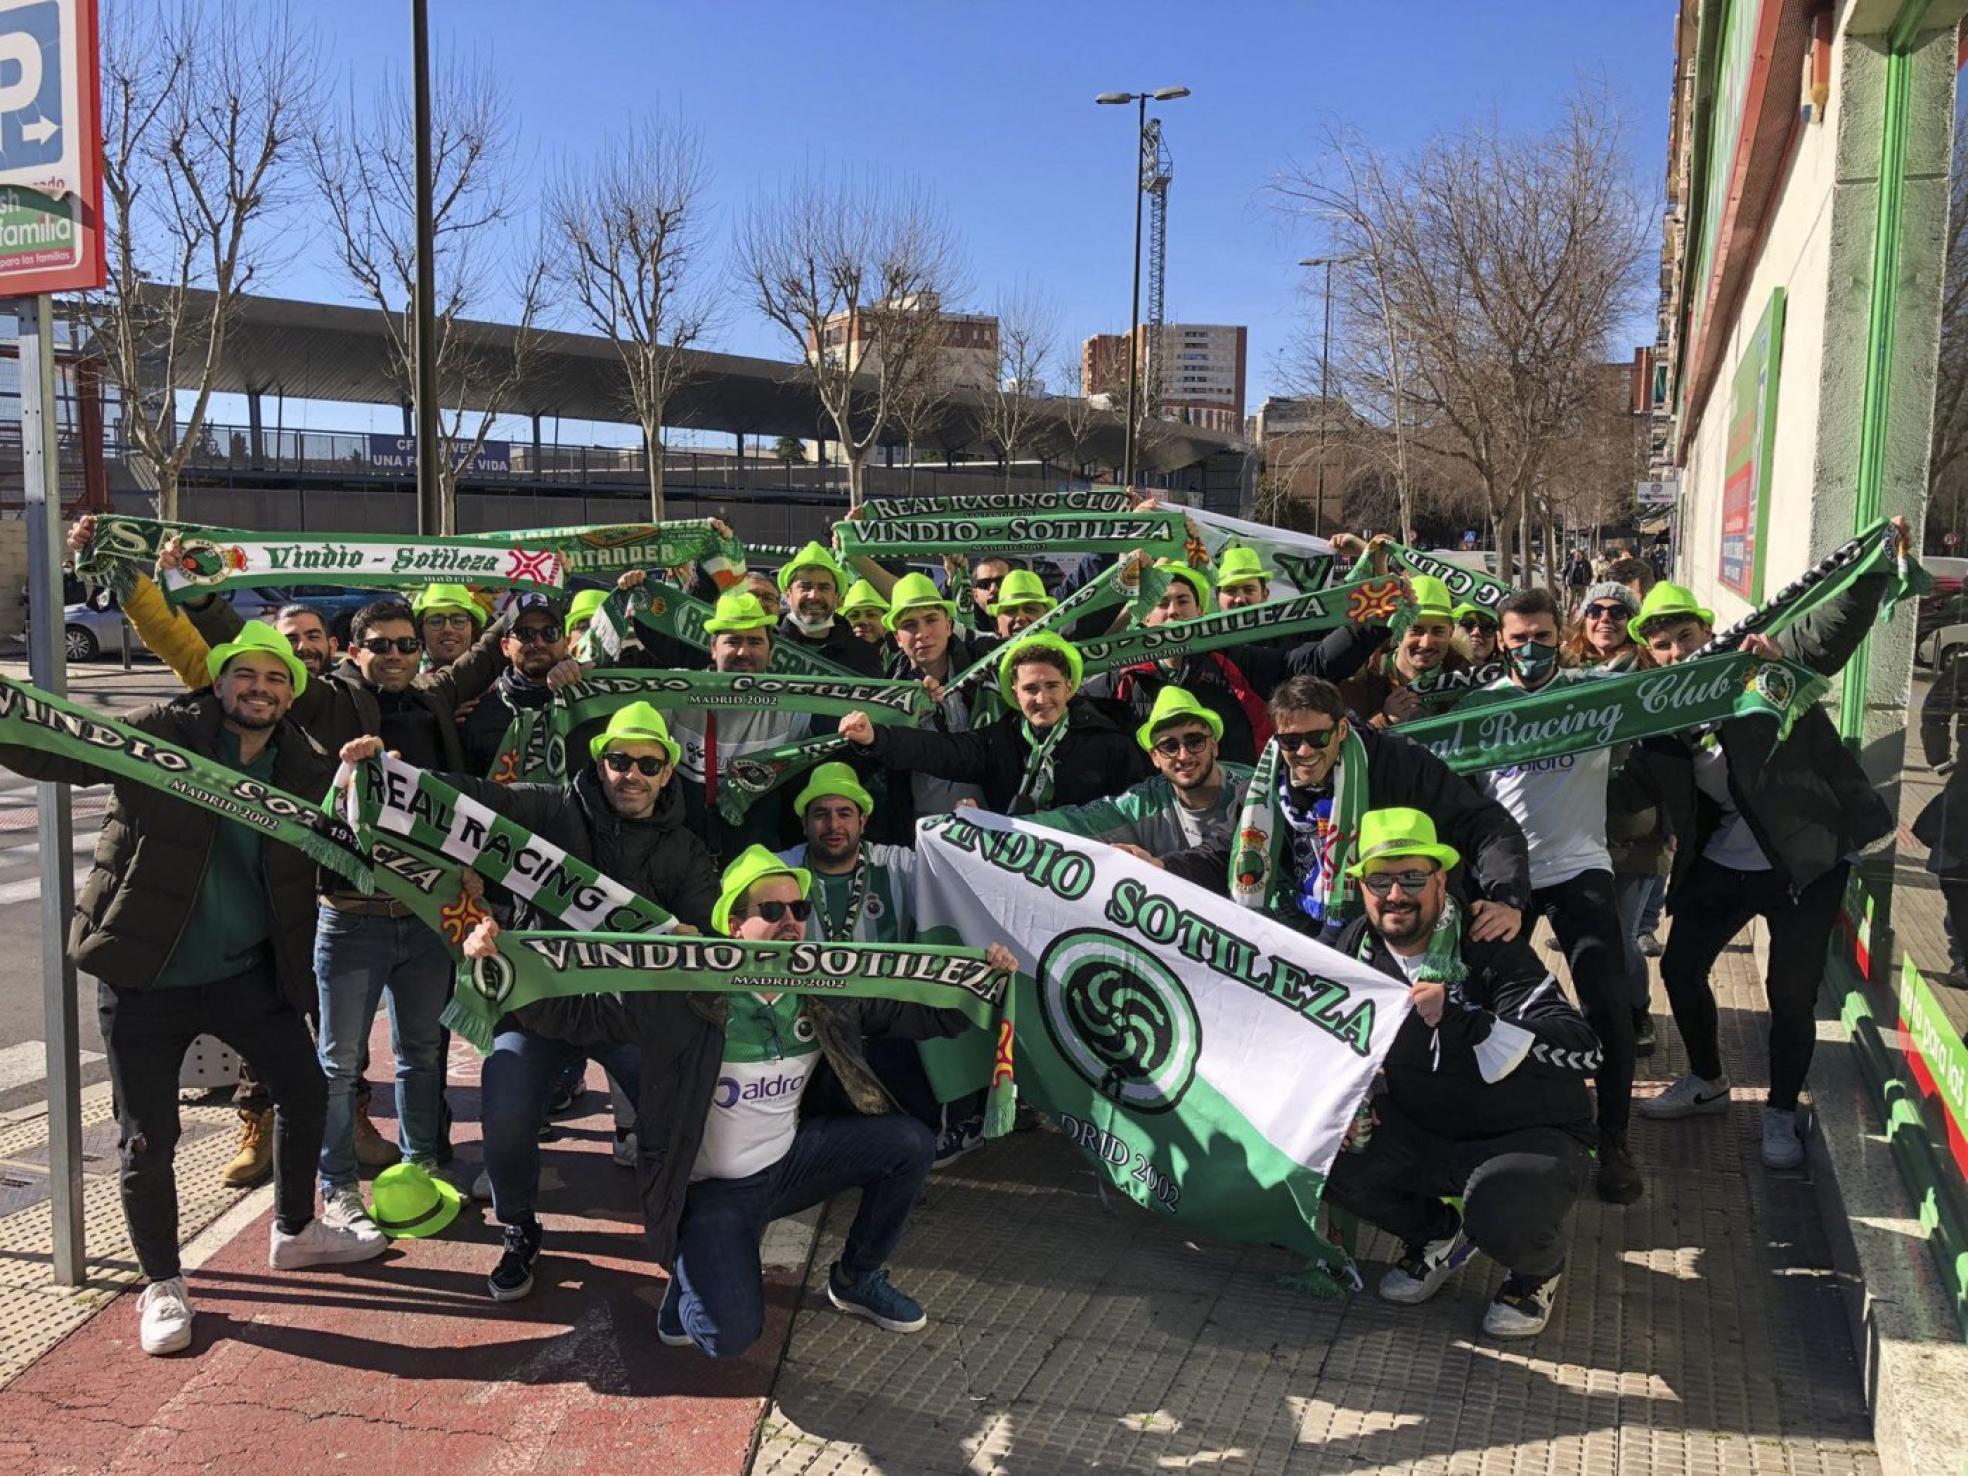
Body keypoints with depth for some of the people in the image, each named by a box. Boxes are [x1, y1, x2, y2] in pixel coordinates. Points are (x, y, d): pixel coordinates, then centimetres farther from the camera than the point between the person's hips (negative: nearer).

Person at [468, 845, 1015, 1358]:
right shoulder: (682, 995, -19)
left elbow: (918, 1013, 5)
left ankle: (857, 1279, 14)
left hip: (788, 1161, 6)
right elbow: (574, 1012, -17)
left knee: (909, 1142, -10)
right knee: (732, 1333, -25)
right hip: (712, 1189, -5)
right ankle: (692, 1276, 14)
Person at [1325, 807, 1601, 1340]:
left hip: (1526, 1134, -5)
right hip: (1419, 1132, 5)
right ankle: (1436, 1234, 11)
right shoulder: (1356, 947, -3)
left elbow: (1582, 1048, -30)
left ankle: (1539, 1268, 6)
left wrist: (1460, 1020, -39)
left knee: (1501, 1217, -36)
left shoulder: (1487, 949, -19)